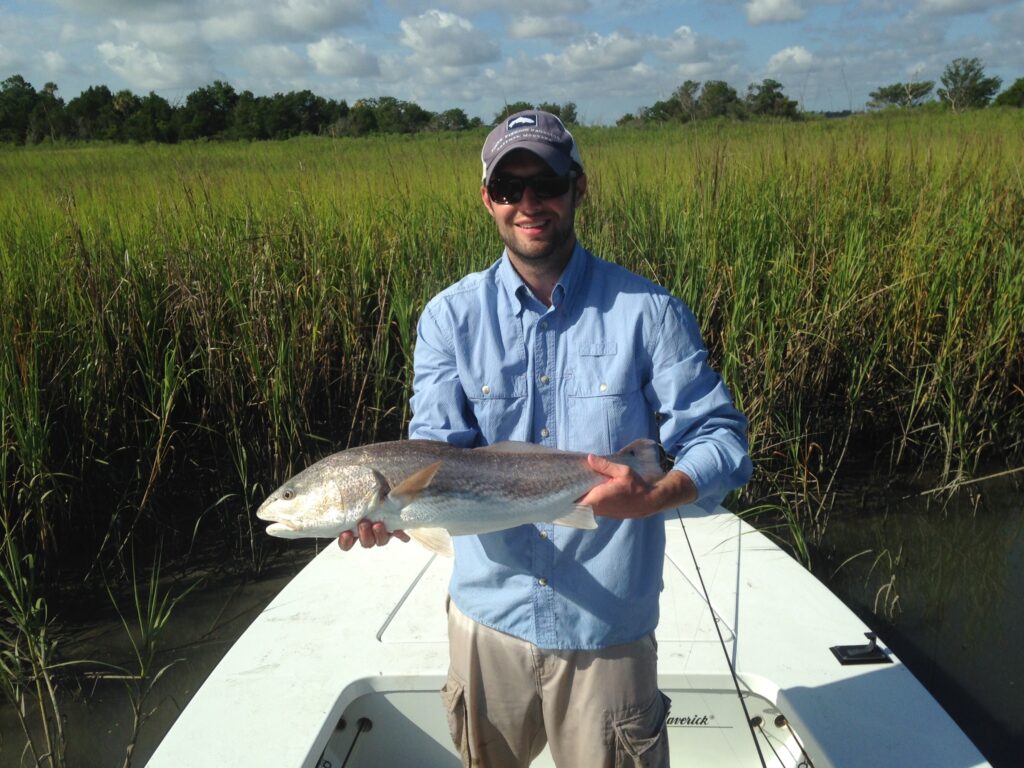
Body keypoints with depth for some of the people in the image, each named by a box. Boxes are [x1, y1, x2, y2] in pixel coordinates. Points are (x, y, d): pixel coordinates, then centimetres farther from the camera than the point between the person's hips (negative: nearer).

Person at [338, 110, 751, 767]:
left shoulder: (648, 313, -7)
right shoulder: (450, 316, -2)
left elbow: (721, 442, -8)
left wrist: (653, 495, -28)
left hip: (609, 626, -2)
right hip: (487, 615, 2)